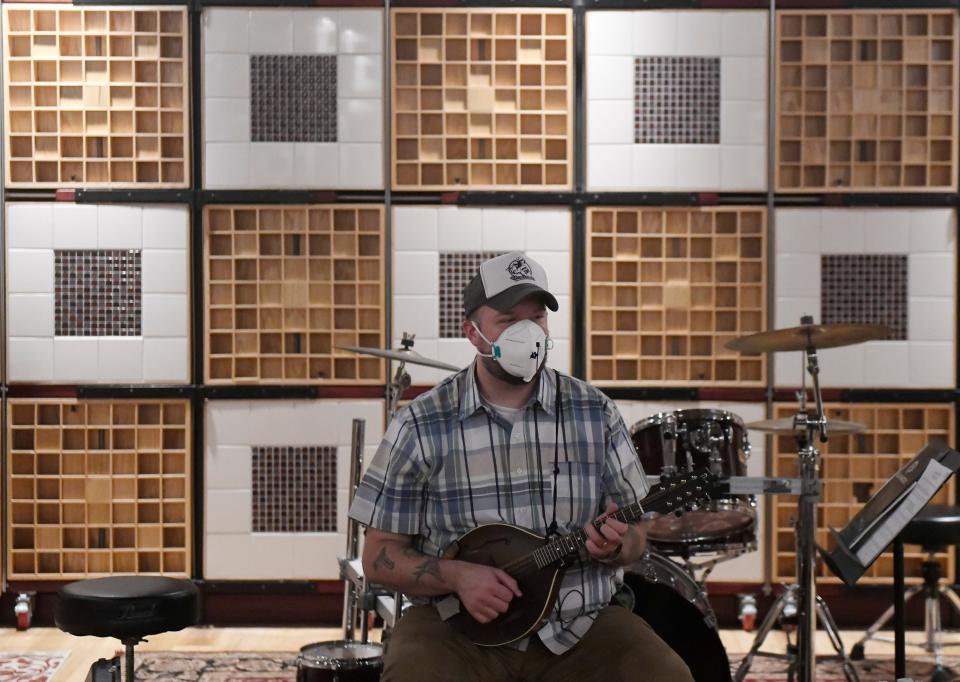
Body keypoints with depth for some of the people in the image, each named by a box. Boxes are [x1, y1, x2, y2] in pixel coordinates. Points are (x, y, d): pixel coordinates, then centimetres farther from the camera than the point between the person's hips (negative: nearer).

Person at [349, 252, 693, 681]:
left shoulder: (595, 415, 3)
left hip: (579, 626, 2)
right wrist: (457, 576, -18)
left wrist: (616, 545, -15)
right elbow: (380, 557, 0)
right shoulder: (421, 427, -3)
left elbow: (634, 536, 9)